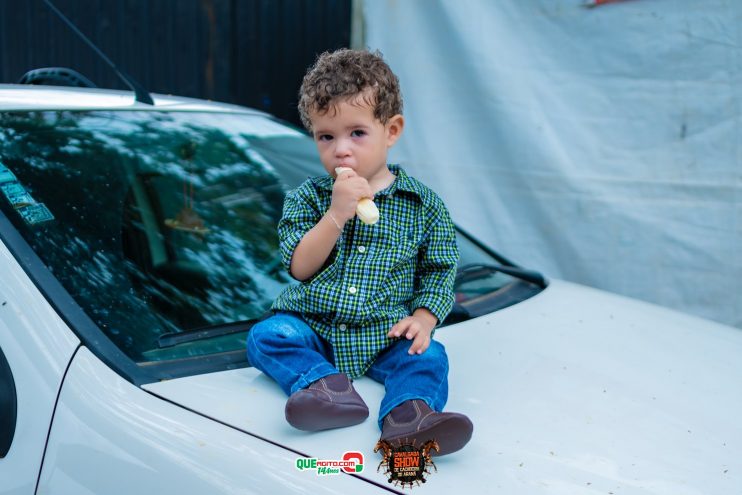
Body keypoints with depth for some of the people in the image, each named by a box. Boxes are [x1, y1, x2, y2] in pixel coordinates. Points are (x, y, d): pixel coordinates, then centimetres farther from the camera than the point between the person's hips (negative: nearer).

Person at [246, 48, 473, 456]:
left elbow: (438, 270, 7)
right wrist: (337, 214, -22)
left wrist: (423, 318, -12)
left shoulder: (423, 204, 2)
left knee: (428, 356, -26)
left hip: (384, 334, -1)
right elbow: (300, 267, -9)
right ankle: (325, 385, -38)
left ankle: (407, 413, -48)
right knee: (266, 336, -22)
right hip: (312, 326, 1)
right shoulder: (308, 197, 2)